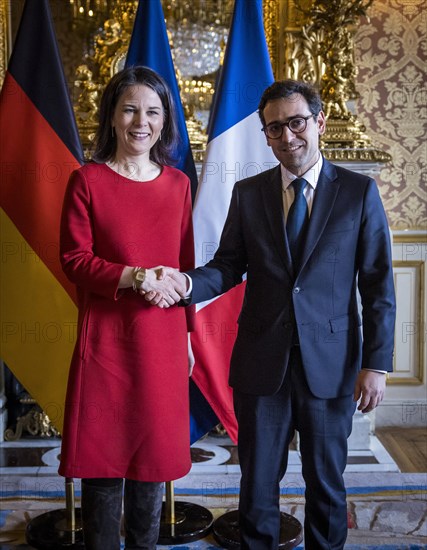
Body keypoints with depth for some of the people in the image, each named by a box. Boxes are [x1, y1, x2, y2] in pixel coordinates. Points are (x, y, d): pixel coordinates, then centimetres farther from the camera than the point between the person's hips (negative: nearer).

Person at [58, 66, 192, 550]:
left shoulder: (178, 184, 7)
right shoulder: (87, 180, -3)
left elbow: (186, 264, 12)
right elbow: (74, 259, -7)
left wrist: (187, 335, 12)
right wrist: (134, 277, -21)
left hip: (163, 340, 3)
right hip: (105, 340, -3)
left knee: (154, 454, 13)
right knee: (103, 457, 6)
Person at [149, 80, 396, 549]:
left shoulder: (359, 192, -1)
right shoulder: (247, 194, 5)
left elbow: (378, 285, -2)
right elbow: (228, 266, 3)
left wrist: (376, 364, -7)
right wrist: (187, 283, -19)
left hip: (330, 366, -1)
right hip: (262, 364, 2)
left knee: (326, 482, 14)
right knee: (257, 481, 12)